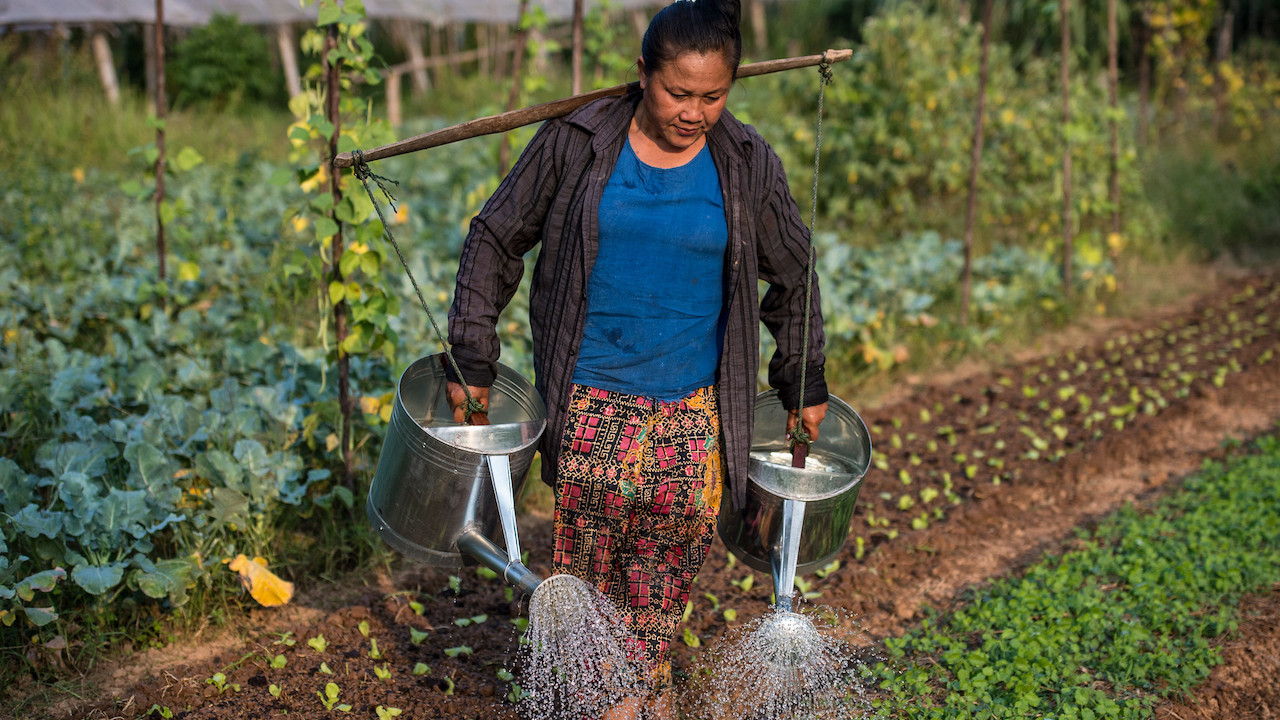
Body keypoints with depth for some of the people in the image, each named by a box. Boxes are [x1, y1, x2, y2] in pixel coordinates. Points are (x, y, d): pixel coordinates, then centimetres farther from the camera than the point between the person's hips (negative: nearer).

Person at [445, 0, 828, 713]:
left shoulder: (748, 165, -1)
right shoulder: (576, 143, -5)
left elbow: (792, 277, 12)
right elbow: (497, 238, 3)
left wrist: (806, 385, 14)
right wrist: (473, 359, 0)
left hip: (693, 408, 1)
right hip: (591, 401, -1)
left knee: (669, 564, 7)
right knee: (589, 561, 3)